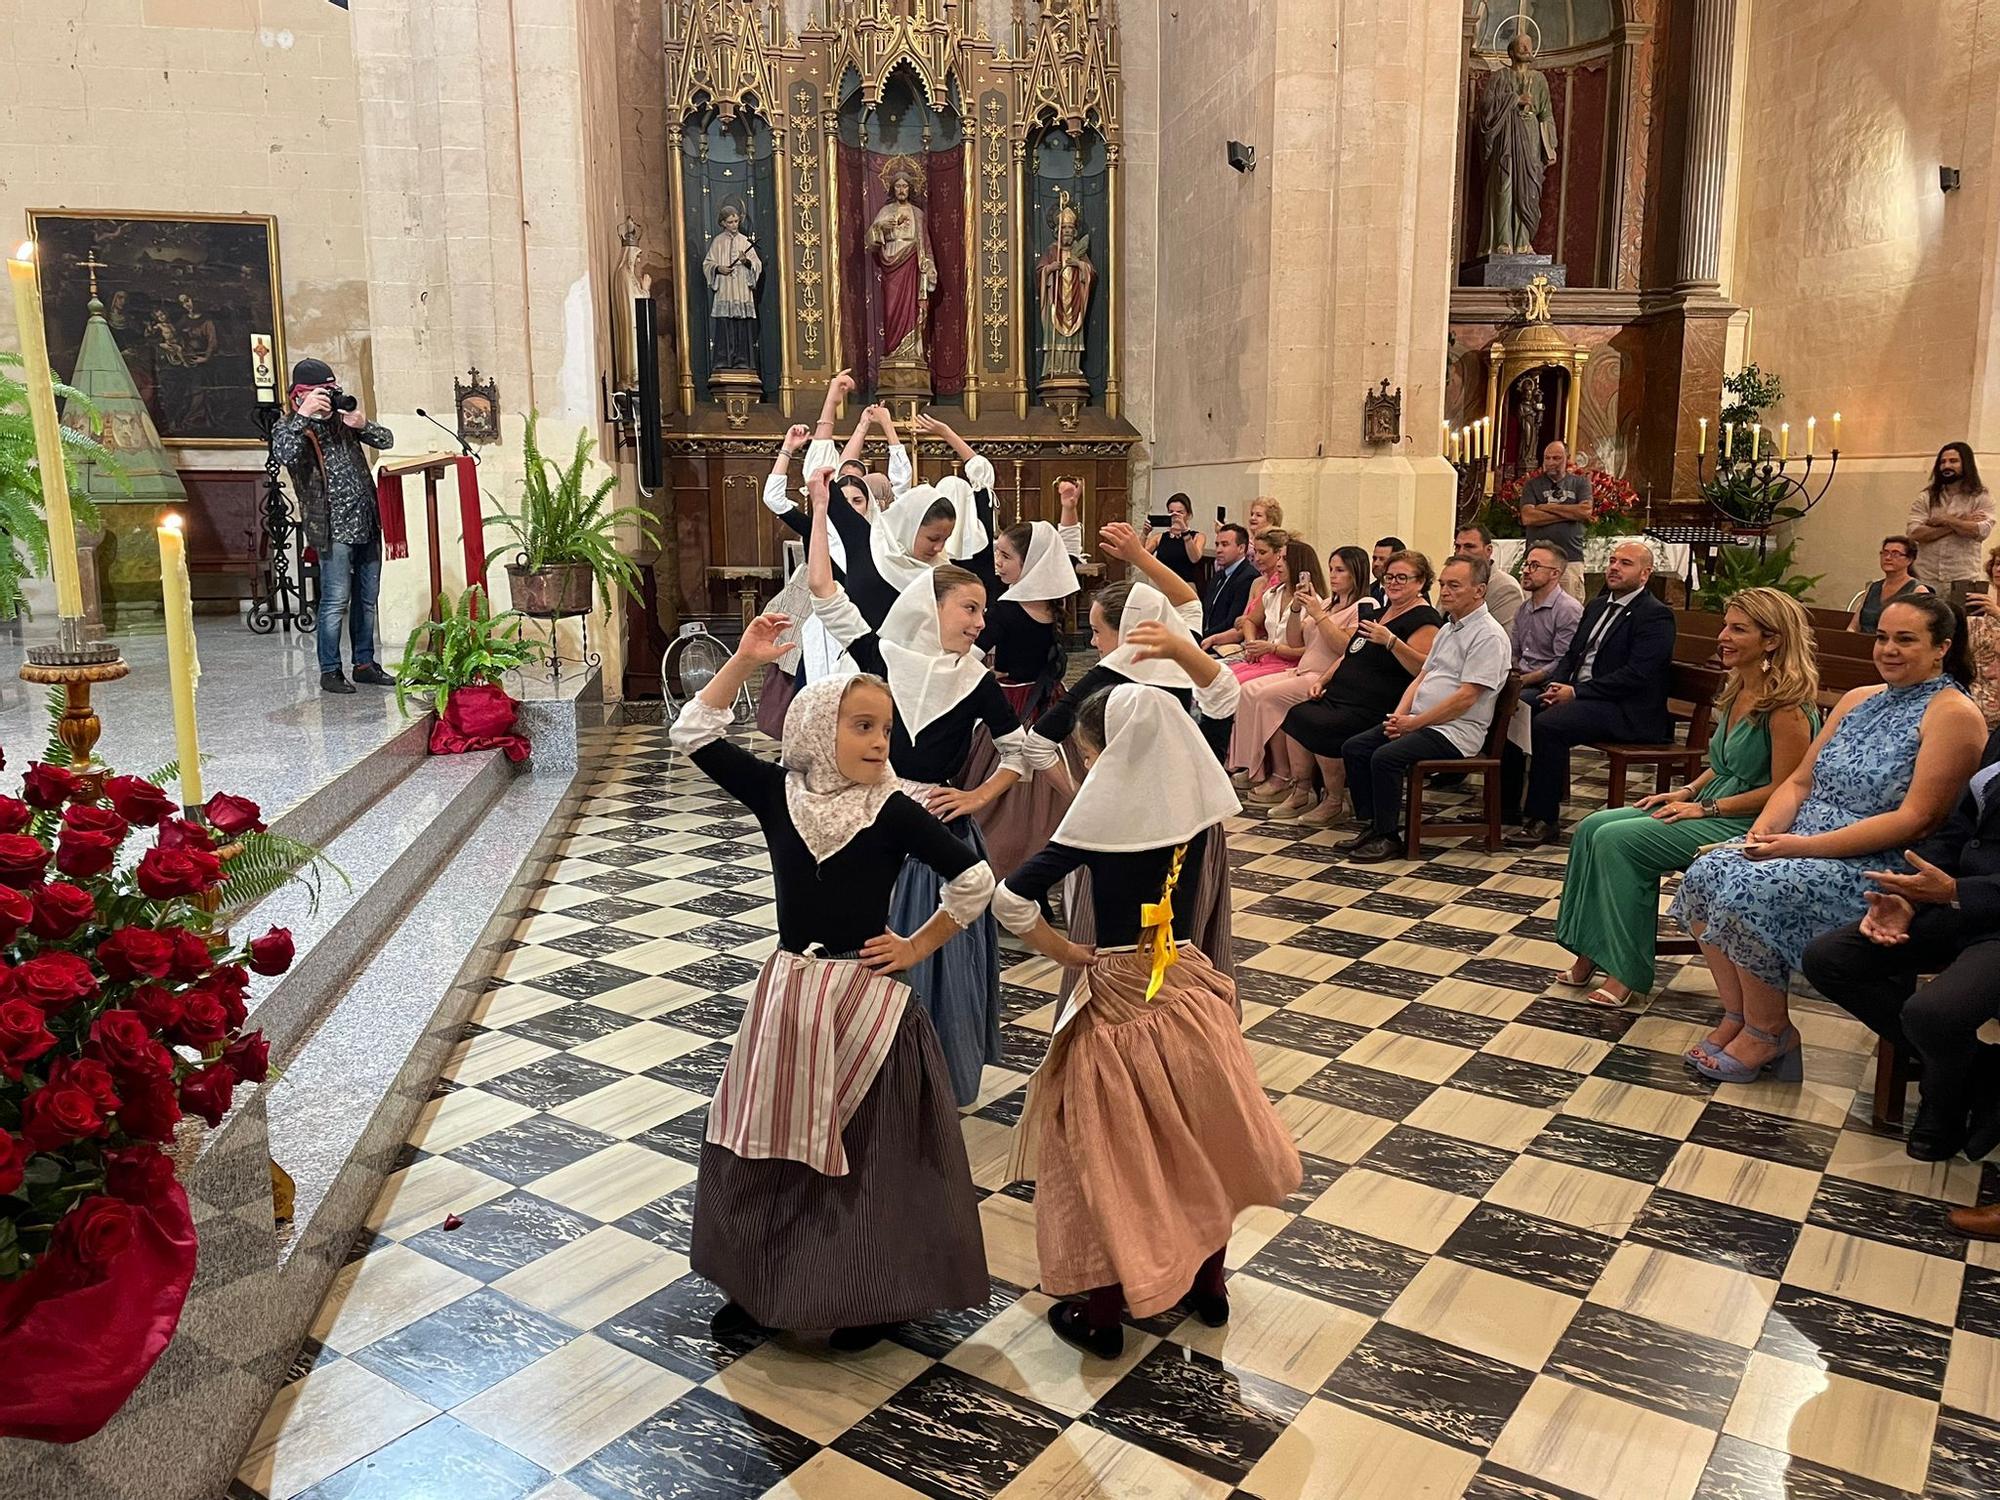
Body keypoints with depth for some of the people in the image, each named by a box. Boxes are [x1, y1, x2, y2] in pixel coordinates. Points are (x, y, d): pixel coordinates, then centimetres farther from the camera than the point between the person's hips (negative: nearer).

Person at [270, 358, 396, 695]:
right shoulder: (288, 427, -2)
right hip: (333, 529, -6)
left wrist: (363, 424, -8)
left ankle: (364, 664, 21)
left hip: (367, 524, 6)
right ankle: (329, 671, 2)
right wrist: (303, 415, -26)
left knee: (367, 599, 11)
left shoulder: (342, 419, 14)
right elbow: (284, 455, -24)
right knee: (336, 601, -7)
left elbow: (386, 440, 11)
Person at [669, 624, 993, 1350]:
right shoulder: (777, 792, -5)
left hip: (867, 998, -3)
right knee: (764, 1141, 12)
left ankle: (876, 1295, 26)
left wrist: (919, 946, -4)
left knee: (868, 1151, 7)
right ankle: (761, 1282, 32)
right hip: (786, 993, 3)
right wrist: (743, 661, -11)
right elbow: (694, 734, -5)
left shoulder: (893, 811, -12)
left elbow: (975, 880, -9)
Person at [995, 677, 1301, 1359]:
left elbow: (1011, 898, -20)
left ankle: (1101, 1313, 20)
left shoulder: (1097, 824, -16)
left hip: (1117, 1001, -5)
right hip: (1190, 991, 5)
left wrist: (1061, 949, -6)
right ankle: (1207, 1282, 38)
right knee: (1197, 1140, 22)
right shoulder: (1197, 803, -4)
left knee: (1108, 1152, 9)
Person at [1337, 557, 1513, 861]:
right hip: (1419, 722, 10)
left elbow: (1465, 698, -19)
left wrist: (1413, 723, -15)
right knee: (1354, 748, -2)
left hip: (1455, 732, -9)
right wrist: (1399, 716, 2)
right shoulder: (1448, 628, 19)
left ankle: (1388, 837, -13)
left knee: (1385, 757, -27)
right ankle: (1371, 826, 1)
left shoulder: (1488, 636, -12)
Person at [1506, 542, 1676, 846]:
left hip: (1626, 711, -9)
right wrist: (1556, 686, -1)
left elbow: (1636, 675, -19)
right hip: (1579, 696, 9)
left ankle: (1544, 820, -21)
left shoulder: (1655, 615, -9)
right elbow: (1572, 654, 21)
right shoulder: (1597, 606, 19)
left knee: (1547, 724, -30)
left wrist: (1576, 692, -19)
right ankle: (1506, 801, -2)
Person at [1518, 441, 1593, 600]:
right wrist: (1571, 513, -5)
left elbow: (1586, 512, -5)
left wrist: (1549, 507, -2)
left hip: (1571, 559, 0)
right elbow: (1527, 517, -6)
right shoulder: (1532, 484, 11)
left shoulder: (1580, 483, 13)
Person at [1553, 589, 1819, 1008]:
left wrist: (1704, 808, -17)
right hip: (1712, 807, 10)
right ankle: (1590, 955, -3)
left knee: (1618, 840, -21)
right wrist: (1685, 792, 6)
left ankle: (1626, 972, -11)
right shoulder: (1737, 691, 11)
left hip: (1745, 826, -9)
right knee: (1592, 828, -5)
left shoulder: (1787, 706, -18)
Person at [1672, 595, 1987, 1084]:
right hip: (1804, 843, 8)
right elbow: (1800, 781, 14)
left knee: (1749, 891, -29)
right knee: (1704, 874, -16)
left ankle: (1768, 1033, -8)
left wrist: (1803, 846, -22)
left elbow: (1917, 819, -17)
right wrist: (1762, 832, -8)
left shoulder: (1953, 714, -8)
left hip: (1878, 867, -7)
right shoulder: (1859, 700, 16)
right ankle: (1738, 1015, -3)